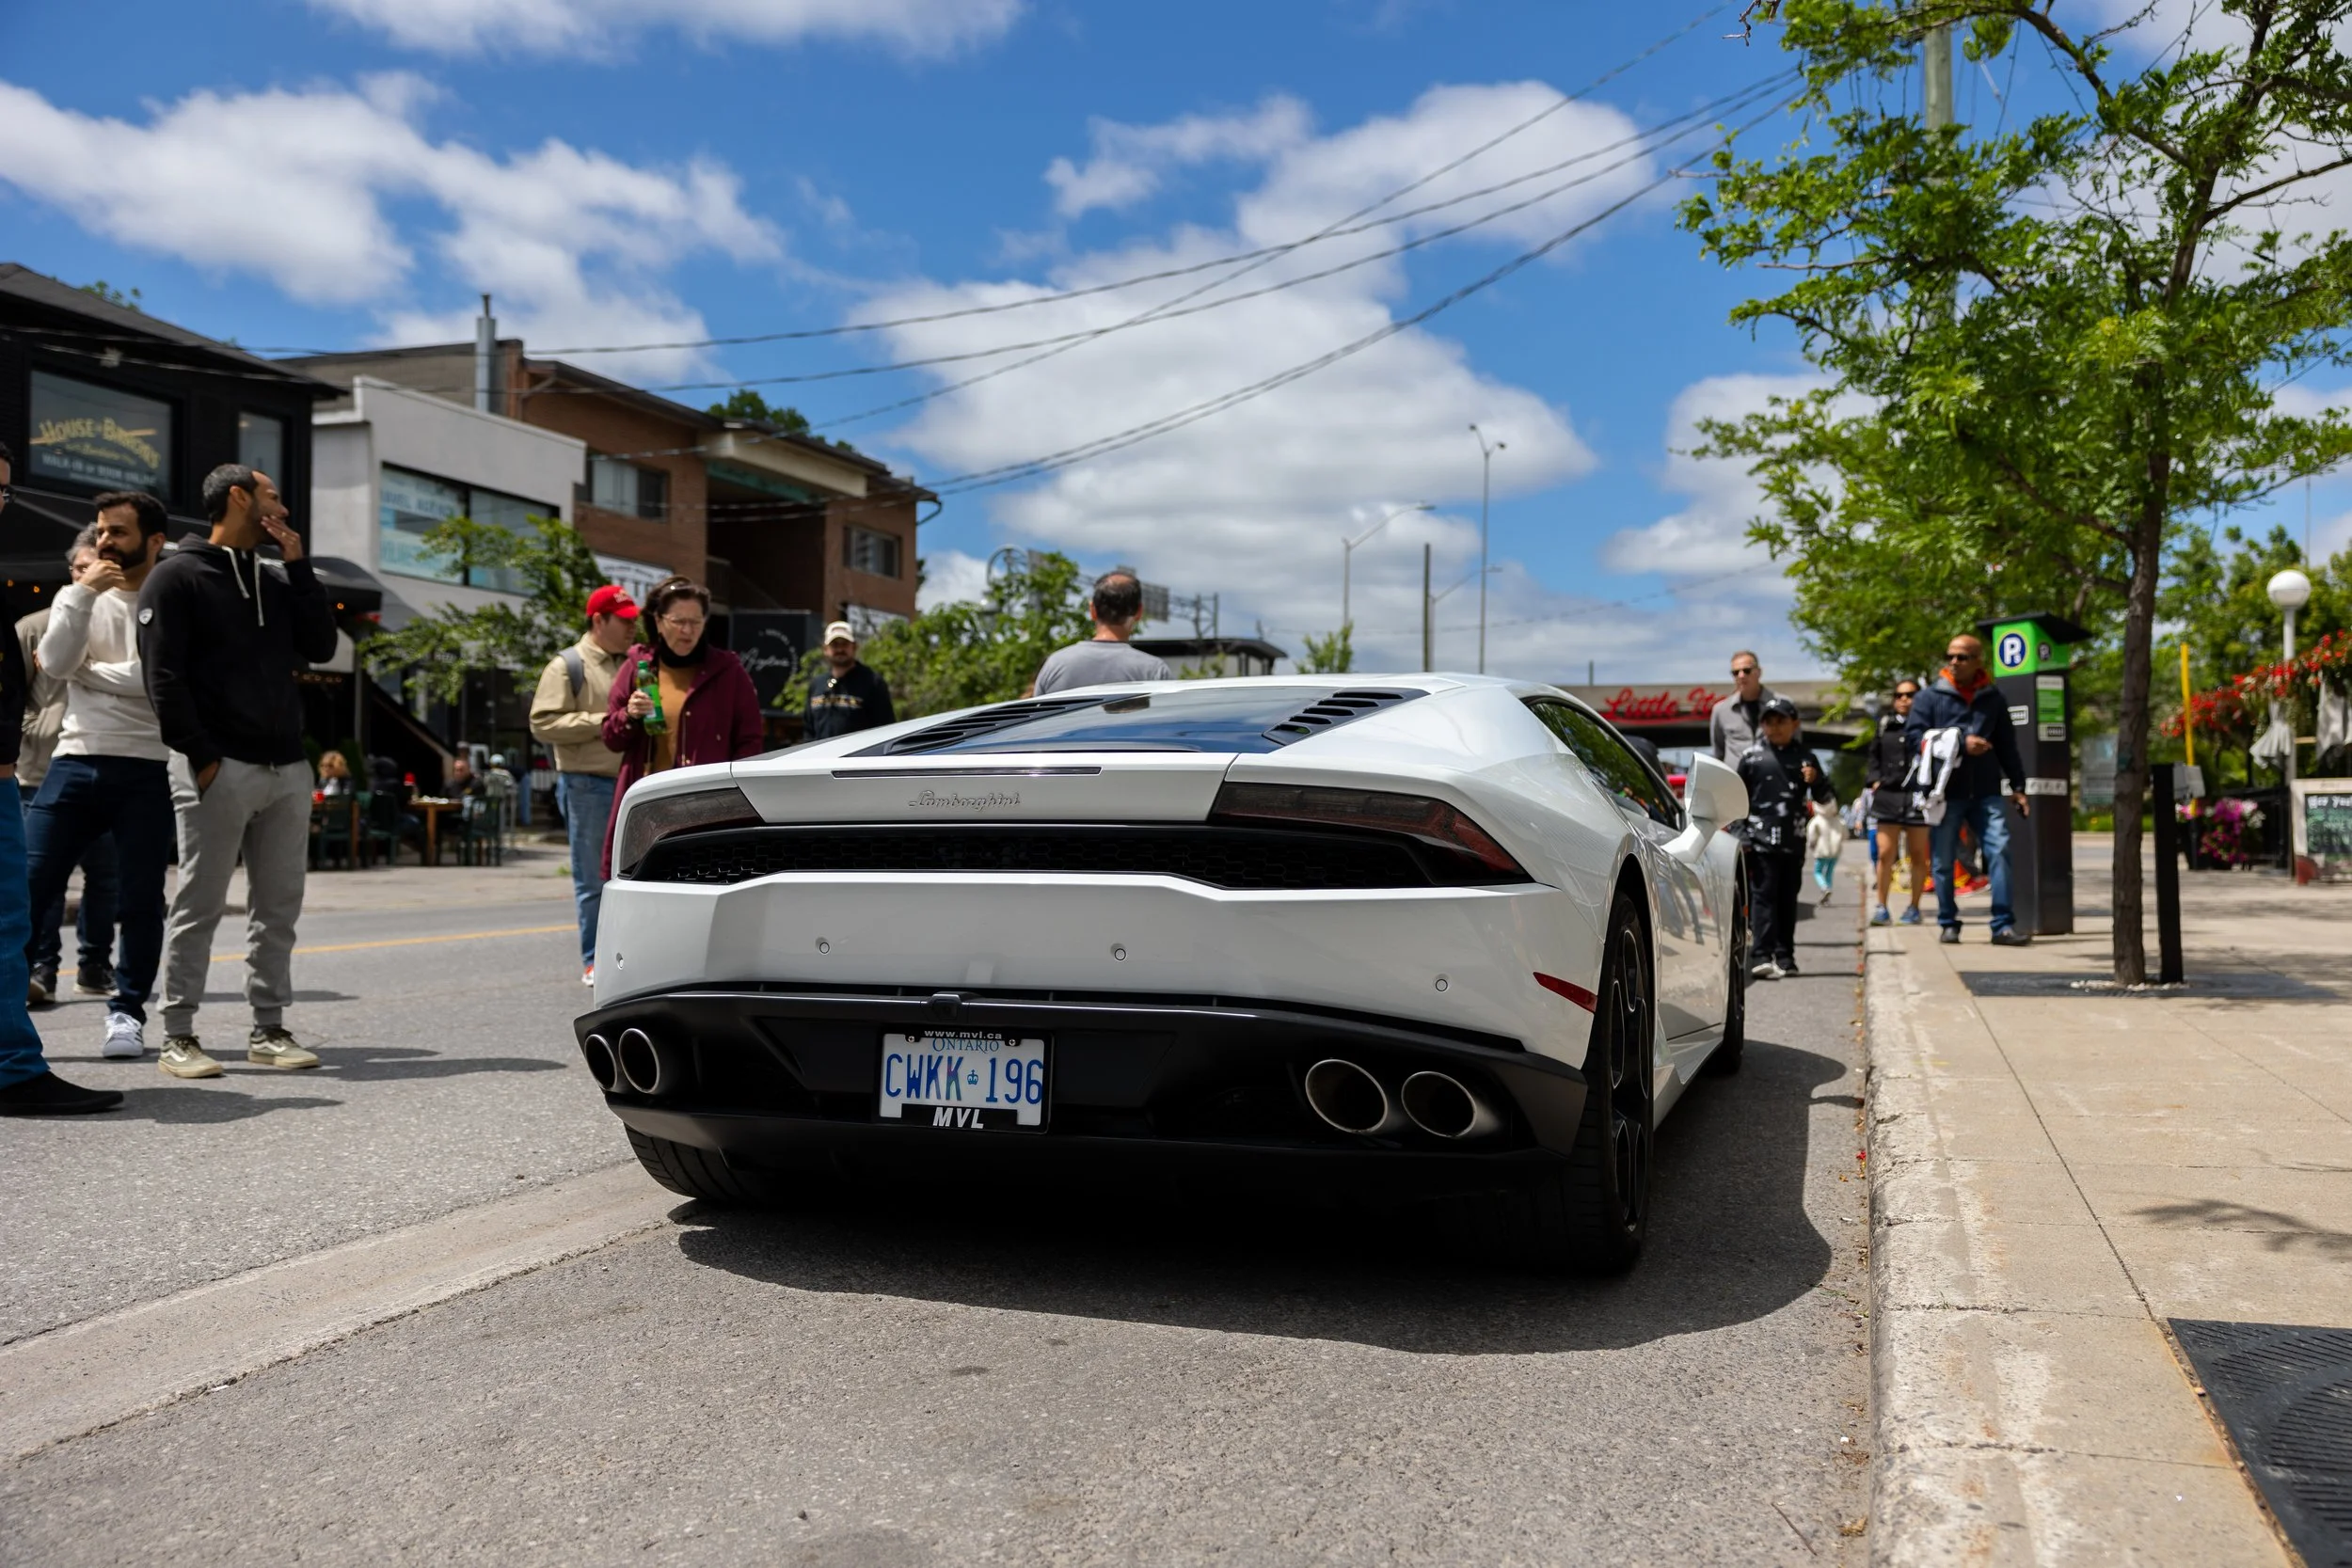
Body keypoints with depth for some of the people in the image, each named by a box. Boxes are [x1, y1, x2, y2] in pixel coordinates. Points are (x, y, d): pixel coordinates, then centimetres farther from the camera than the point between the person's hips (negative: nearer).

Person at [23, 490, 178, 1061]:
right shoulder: (82, 593, 11)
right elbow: (57, 662, -5)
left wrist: (86, 671, -3)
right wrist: (82, 593, -11)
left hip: (148, 770, -3)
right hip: (76, 762, 3)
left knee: (139, 900, 2)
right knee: (27, 886, -1)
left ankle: (127, 1012, 16)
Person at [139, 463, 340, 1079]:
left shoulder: (276, 579, 18)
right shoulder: (177, 576, -1)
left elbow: (320, 647, 9)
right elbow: (163, 677, -8)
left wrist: (298, 563, 5)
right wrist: (201, 759, -15)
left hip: (288, 769, 6)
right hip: (219, 769, -6)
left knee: (279, 907, 7)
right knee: (199, 907, -2)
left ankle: (269, 1029, 14)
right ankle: (178, 1036, 5)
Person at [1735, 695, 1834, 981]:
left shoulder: (1804, 757, 11)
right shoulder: (1752, 754, 3)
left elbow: (1827, 799, 14)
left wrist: (1815, 781, -7)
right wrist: (1741, 834, -2)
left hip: (1793, 841, 3)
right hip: (1761, 839, -3)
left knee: (1788, 899, 8)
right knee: (1764, 896, -8)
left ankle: (1784, 956, 14)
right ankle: (1763, 957, -12)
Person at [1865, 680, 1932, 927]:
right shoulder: (1886, 725, 12)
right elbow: (1873, 755, 19)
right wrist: (1874, 780, 6)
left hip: (1918, 797, -3)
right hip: (1888, 795, 3)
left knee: (1918, 855, 7)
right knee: (1885, 854, -2)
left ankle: (1914, 909, 15)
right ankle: (1882, 908, 2)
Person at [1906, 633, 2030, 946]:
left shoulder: (1993, 699, 12)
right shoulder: (1930, 696, 3)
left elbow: (2007, 746, 17)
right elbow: (1913, 737, -7)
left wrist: (2017, 786, 13)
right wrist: (1961, 744, -14)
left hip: (1985, 792, 2)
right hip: (1945, 792, -1)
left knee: (1999, 850, -11)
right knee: (1943, 861, 4)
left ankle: (2004, 925, -9)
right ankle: (1948, 924, 18)